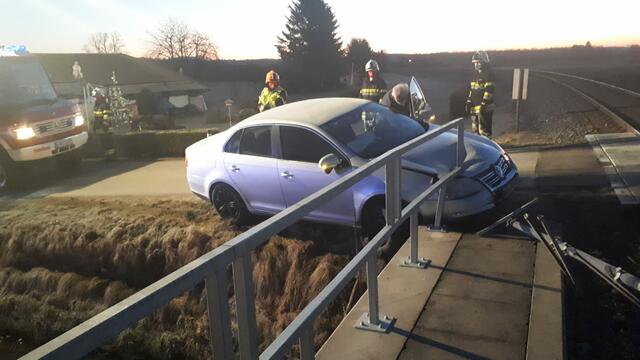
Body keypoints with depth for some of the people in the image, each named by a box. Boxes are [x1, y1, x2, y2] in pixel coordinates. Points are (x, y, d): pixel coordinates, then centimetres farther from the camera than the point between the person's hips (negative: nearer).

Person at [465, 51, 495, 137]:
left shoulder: (488, 74, -9)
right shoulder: (476, 74, 18)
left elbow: (489, 90, -17)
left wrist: (484, 104, -23)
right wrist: (468, 102, 16)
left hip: (484, 108, -9)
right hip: (474, 107, 9)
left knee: (484, 131, -9)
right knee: (476, 130, 16)